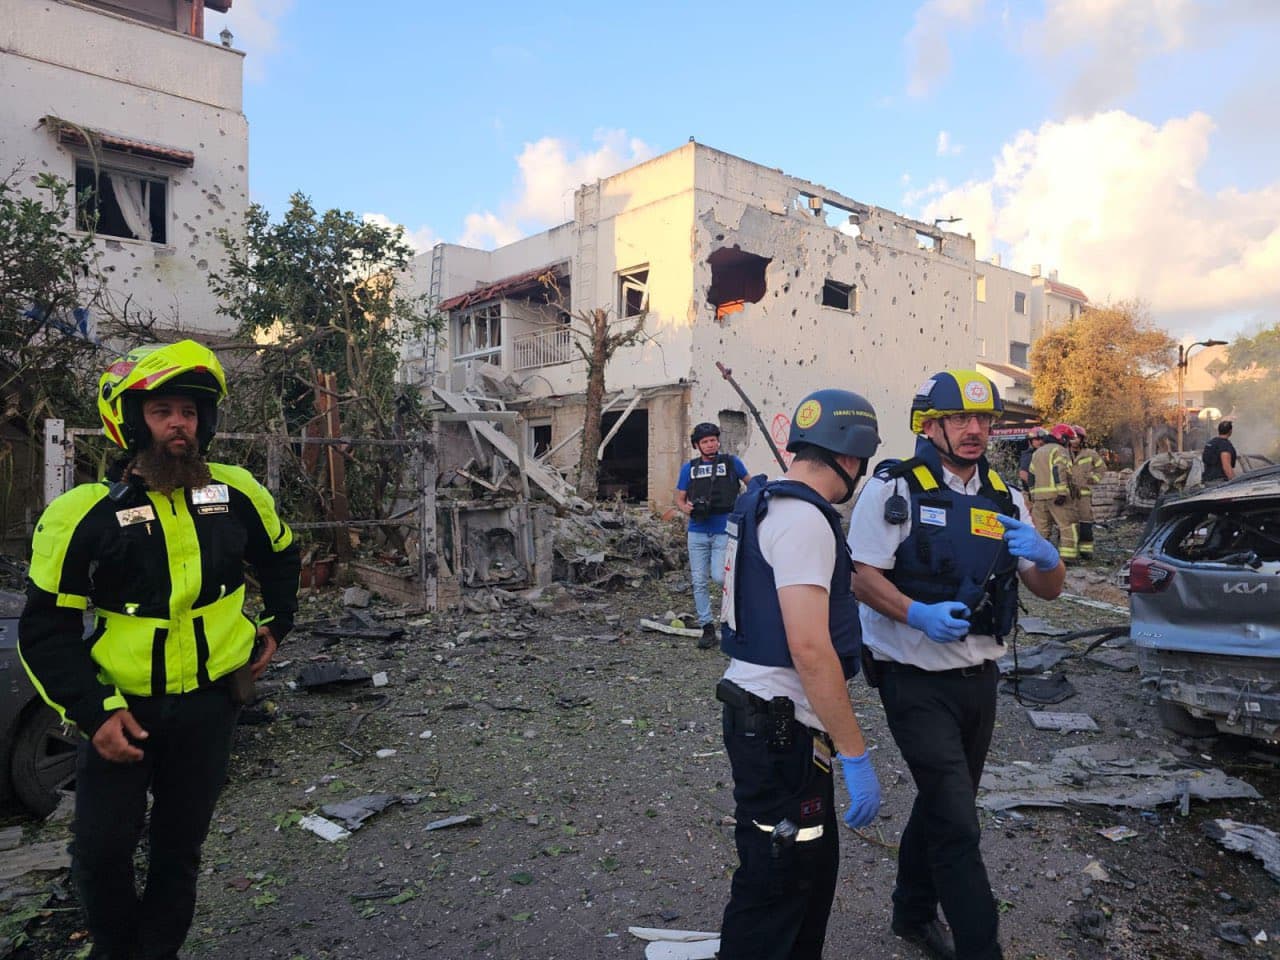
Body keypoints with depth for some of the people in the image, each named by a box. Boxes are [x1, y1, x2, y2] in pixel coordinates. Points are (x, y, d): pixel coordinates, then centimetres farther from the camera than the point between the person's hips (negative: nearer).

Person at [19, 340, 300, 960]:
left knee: (179, 848, 14)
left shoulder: (236, 493, -4)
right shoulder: (84, 514, -12)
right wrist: (94, 713, -16)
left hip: (208, 702, 2)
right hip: (121, 709, -2)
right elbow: (45, 630, -8)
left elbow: (280, 556, 17)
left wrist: (274, 625, 12)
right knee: (101, 852, 1)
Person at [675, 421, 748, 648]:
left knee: (719, 576, -14)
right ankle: (707, 628, 14)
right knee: (700, 582, 4)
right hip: (697, 533, 3)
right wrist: (687, 508, -10)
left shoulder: (731, 462, 3)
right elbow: (679, 498, 12)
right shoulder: (689, 468, 8)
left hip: (724, 532, -2)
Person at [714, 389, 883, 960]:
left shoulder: (763, 502, 11)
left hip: (762, 714, 10)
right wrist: (854, 754, -21)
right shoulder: (804, 519, -21)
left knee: (815, 864, 23)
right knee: (775, 885, 5)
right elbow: (809, 647, -27)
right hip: (780, 728, -10)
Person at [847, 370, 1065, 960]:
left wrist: (1044, 556, -15)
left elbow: (1049, 590, 8)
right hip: (918, 683, -7)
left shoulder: (1004, 500, 9)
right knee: (958, 826, -7)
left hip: (979, 681, 7)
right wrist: (919, 615, -28)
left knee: (940, 805, 21)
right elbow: (862, 577, -13)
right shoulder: (894, 489, -9)